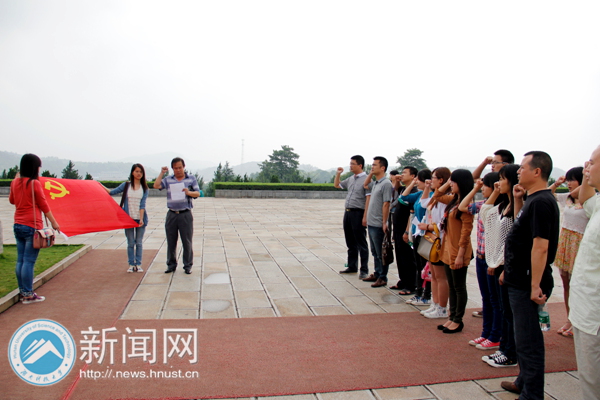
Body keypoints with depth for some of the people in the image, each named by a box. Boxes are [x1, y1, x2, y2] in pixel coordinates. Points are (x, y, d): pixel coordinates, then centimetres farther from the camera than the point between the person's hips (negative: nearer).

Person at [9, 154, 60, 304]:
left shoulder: (15, 182, 8)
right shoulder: (34, 183, -12)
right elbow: (44, 205, -8)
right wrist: (54, 223, 1)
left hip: (18, 226, 7)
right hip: (32, 226, -7)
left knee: (20, 260, 11)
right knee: (29, 261, -3)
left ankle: (23, 292, 19)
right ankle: (28, 295, 3)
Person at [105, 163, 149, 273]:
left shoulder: (144, 188, 2)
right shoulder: (126, 185, 4)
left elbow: (142, 204, -7)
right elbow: (112, 192, 7)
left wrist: (141, 219, -14)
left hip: (140, 218, 0)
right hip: (128, 218, 0)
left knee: (139, 243, 5)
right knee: (130, 243, 5)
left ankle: (138, 265, 14)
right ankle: (131, 265, 15)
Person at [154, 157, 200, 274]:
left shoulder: (191, 178, 7)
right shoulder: (168, 179, 10)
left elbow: (197, 193, 0)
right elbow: (156, 186, -5)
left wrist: (189, 192, -19)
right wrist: (162, 173, -3)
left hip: (186, 215, -2)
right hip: (172, 214, 2)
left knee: (187, 241, 2)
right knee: (171, 242, 8)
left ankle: (188, 265, 13)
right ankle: (171, 265, 20)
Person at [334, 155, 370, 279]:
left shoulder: (366, 179, -11)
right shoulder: (350, 179, 13)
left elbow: (368, 199, -16)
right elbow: (337, 185, 28)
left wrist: (365, 216, -21)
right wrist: (338, 174, 12)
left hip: (358, 213, -8)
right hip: (348, 212, 8)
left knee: (361, 243, 0)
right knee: (350, 242, 15)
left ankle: (364, 270, 8)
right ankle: (352, 267, 27)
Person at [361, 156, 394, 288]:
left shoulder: (386, 184, -14)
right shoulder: (374, 183, 11)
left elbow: (386, 204, -18)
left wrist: (384, 223, -19)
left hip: (378, 225, -9)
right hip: (371, 223, 9)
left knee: (381, 253, 2)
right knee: (375, 252, 17)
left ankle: (382, 278, 11)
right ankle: (377, 274, 29)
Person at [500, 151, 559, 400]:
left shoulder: (540, 202, -19)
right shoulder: (534, 200, 10)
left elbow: (540, 246, -24)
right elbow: (521, 229, 24)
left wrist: (536, 286, -25)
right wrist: (517, 201, 13)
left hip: (527, 284, -10)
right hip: (519, 280, 10)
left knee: (528, 341, 2)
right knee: (524, 336, 22)